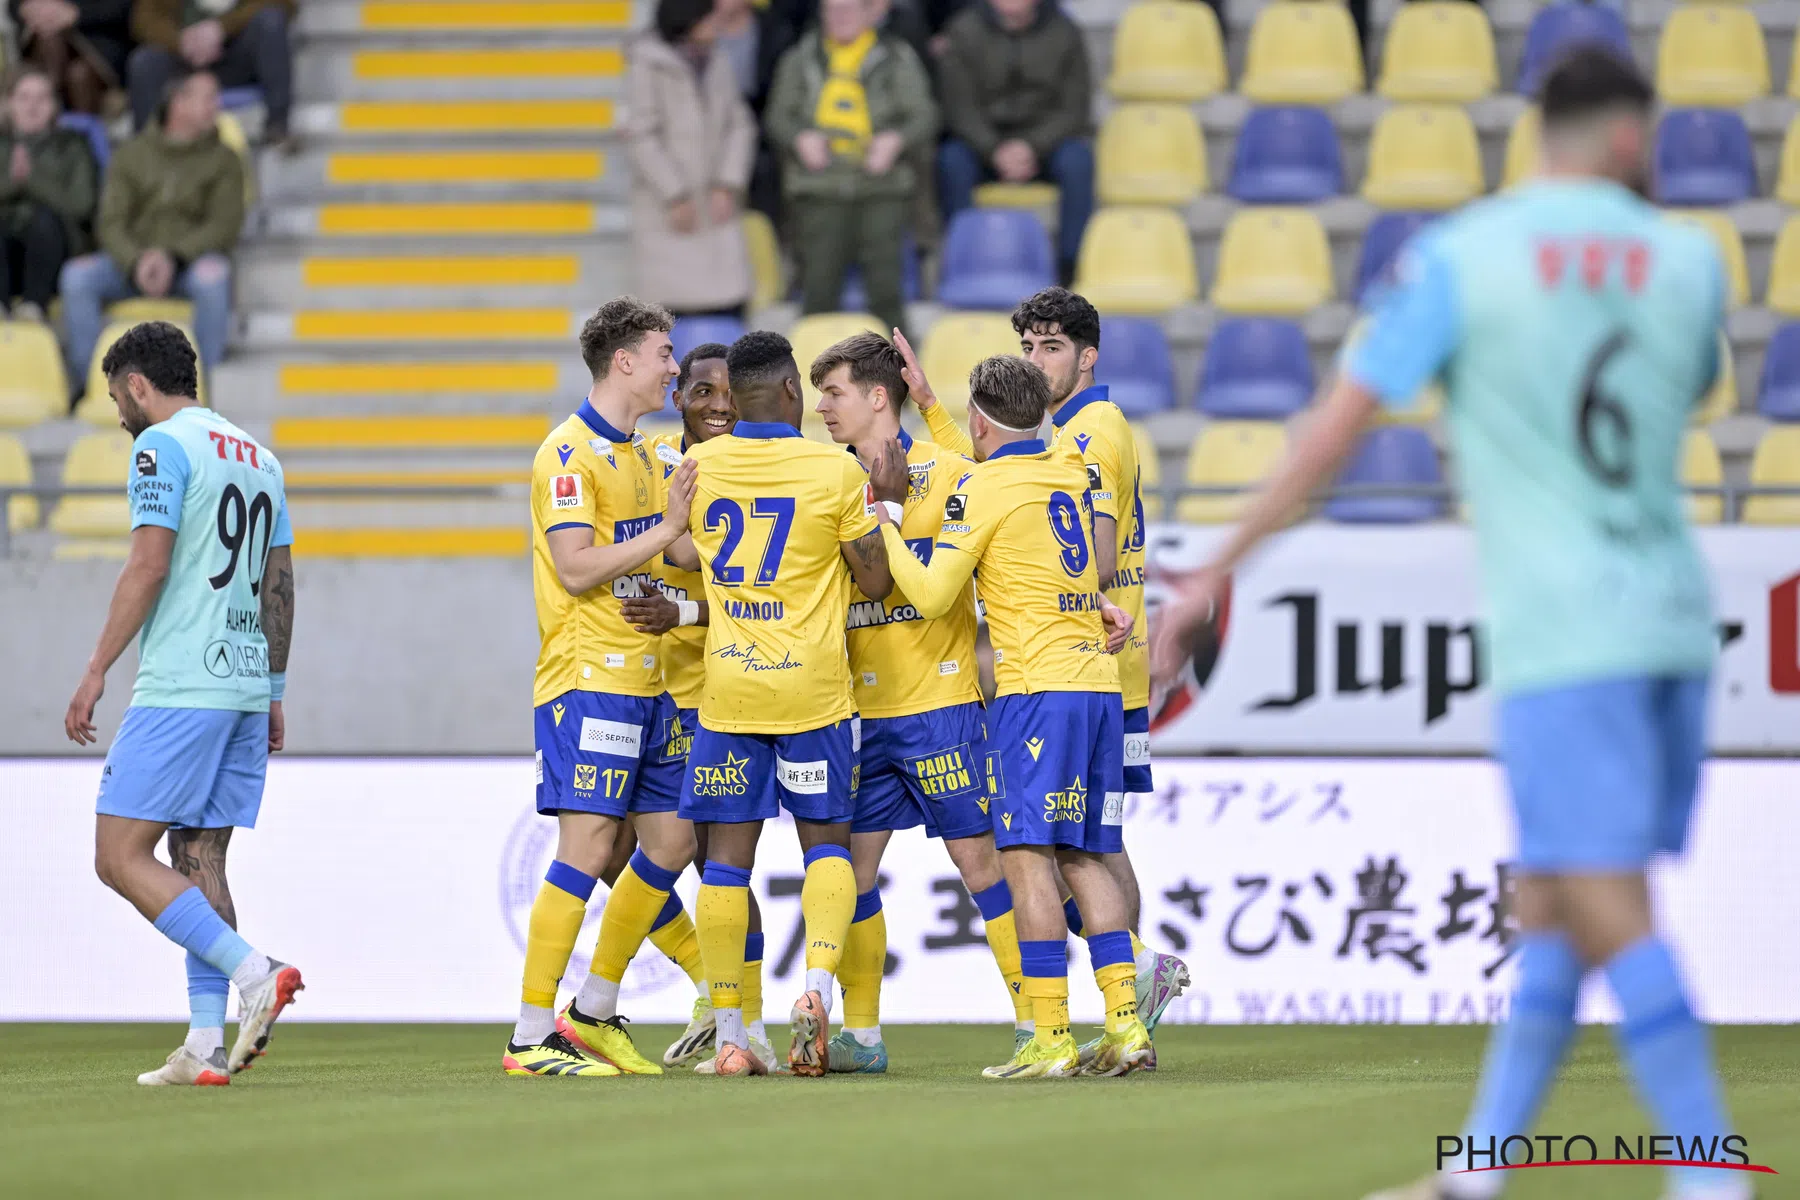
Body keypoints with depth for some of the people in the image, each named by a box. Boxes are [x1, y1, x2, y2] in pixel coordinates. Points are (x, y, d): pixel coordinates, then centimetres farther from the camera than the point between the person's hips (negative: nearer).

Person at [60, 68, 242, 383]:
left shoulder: (222, 160, 8)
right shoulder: (132, 155, 10)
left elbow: (225, 225, -4)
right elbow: (111, 223, 2)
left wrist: (173, 257, -20)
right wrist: (137, 262, -19)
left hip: (192, 262, -2)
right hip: (132, 260, 2)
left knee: (212, 274, -37)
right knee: (77, 274, -26)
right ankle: (86, 383, -20)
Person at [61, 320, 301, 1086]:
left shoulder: (162, 446, -6)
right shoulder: (257, 456, 18)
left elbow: (149, 567, -14)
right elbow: (279, 586, 20)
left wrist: (96, 671, -11)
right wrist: (272, 694, 24)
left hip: (180, 688, -8)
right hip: (247, 682, 8)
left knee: (121, 857, -6)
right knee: (199, 859, 9)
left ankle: (254, 972, -18)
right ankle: (206, 1044, 2)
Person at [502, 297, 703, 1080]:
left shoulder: (637, 455, 18)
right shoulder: (570, 453, -10)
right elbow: (576, 567, -19)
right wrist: (668, 527, -17)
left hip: (646, 680, 9)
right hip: (588, 681, -9)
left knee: (670, 840, 8)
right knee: (588, 846, -12)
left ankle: (593, 1013, 19)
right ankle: (530, 1038, -10)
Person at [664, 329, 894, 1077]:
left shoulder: (698, 464, 1)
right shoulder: (836, 472, -8)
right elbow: (875, 579, -2)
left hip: (726, 691, 2)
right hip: (811, 687, -2)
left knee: (727, 857, 5)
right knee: (826, 841, 10)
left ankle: (729, 1034, 3)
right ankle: (818, 984, -13)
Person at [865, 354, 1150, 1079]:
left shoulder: (984, 487, -6)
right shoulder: (1070, 475, 15)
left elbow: (931, 595, -8)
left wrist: (882, 519, 3)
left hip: (1037, 691, -7)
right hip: (1100, 685, 7)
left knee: (1027, 855, -8)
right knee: (1083, 856, 10)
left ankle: (1051, 1038, -14)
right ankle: (1126, 1025, 2)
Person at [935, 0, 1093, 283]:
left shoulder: (1063, 32, -2)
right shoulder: (962, 32, -3)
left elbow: (1074, 108, -4)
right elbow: (960, 107, -7)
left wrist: (1032, 147, -21)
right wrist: (995, 151, -24)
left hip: (1046, 141, 0)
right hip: (983, 141, 0)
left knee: (1077, 160, -31)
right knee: (952, 161, -31)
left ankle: (1072, 268, -27)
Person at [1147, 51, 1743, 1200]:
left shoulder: (1460, 256, -4)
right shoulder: (1688, 262, 7)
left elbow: (1338, 425, -5)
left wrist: (1213, 573, 0)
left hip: (1558, 635, -5)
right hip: (1673, 619, 5)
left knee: (1611, 921, -8)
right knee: (1548, 907, 11)